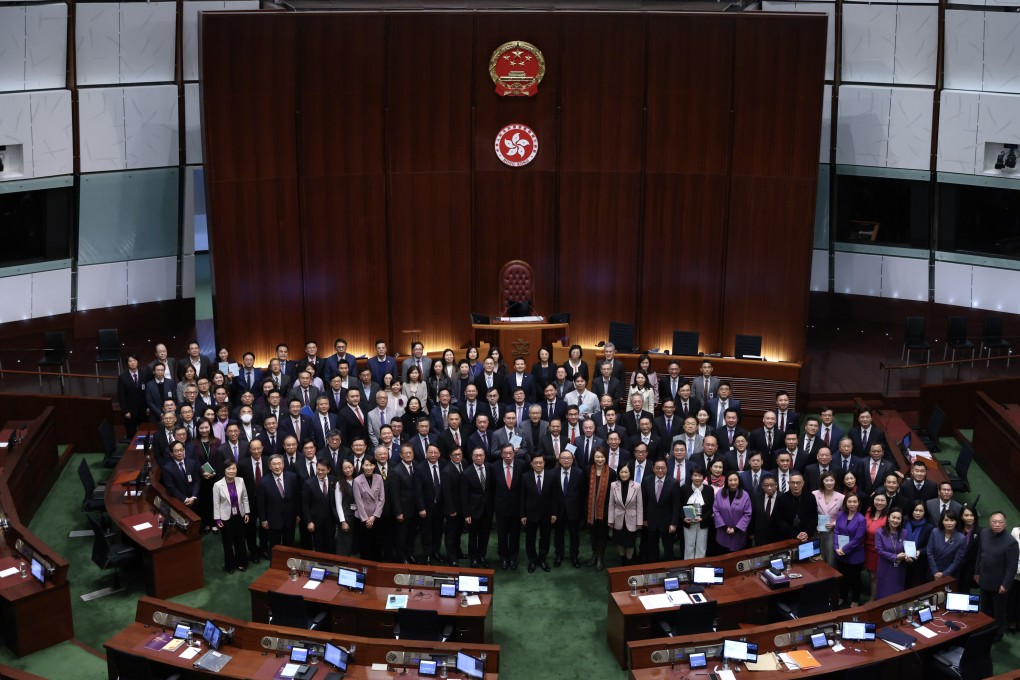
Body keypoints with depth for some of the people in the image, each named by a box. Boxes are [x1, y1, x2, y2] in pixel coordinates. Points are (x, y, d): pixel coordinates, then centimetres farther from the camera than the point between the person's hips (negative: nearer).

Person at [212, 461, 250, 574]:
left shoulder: (240, 481, -11)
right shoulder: (218, 485, -19)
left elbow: (245, 498, 1)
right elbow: (216, 504, -10)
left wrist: (247, 513, 2)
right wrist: (217, 519, -8)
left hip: (239, 516, 2)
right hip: (226, 517, -2)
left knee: (240, 540, 16)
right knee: (228, 542, 13)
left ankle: (241, 562, 35)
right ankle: (230, 565, 30)